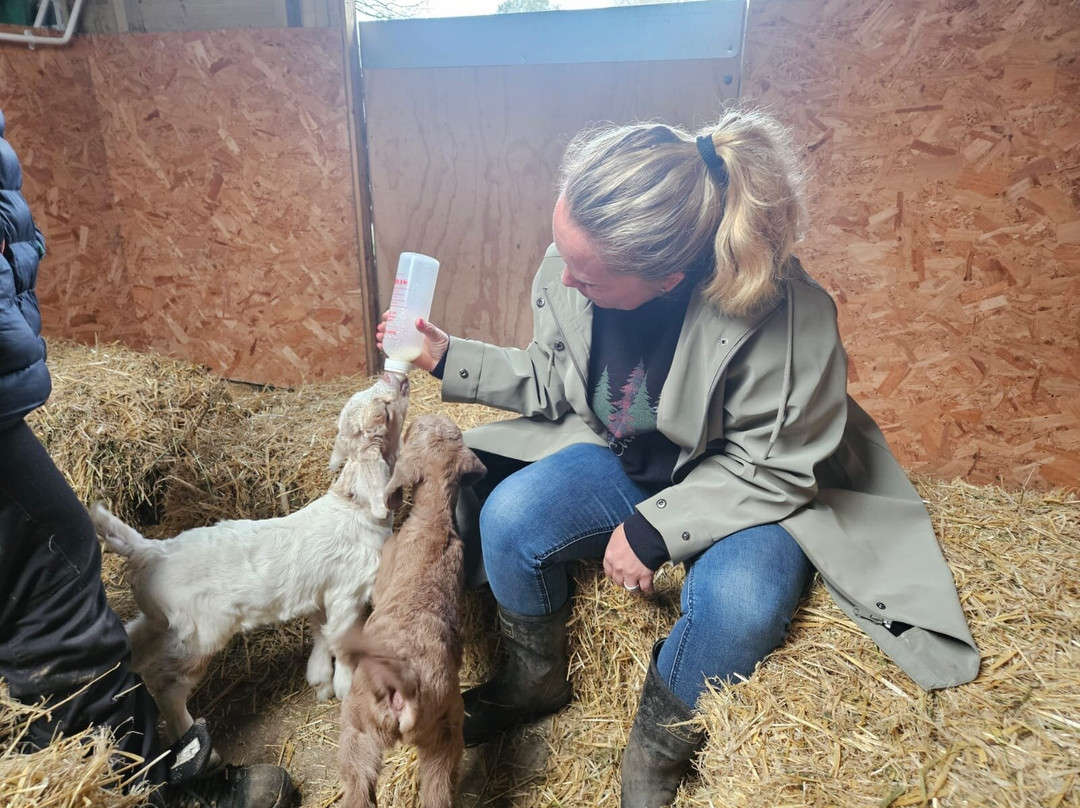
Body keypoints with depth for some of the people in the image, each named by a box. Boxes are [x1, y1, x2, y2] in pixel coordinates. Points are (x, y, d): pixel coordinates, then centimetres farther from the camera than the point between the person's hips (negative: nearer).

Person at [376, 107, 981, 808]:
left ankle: (658, 745, 3)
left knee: (739, 601, -33)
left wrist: (655, 527, -24)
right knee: (506, 519, -19)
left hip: (749, 487, -3)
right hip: (622, 461, 4)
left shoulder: (785, 316, -33)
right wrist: (449, 358, -7)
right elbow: (553, 382, 2)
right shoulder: (572, 264, -17)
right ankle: (537, 678, 13)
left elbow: (774, 468, -20)